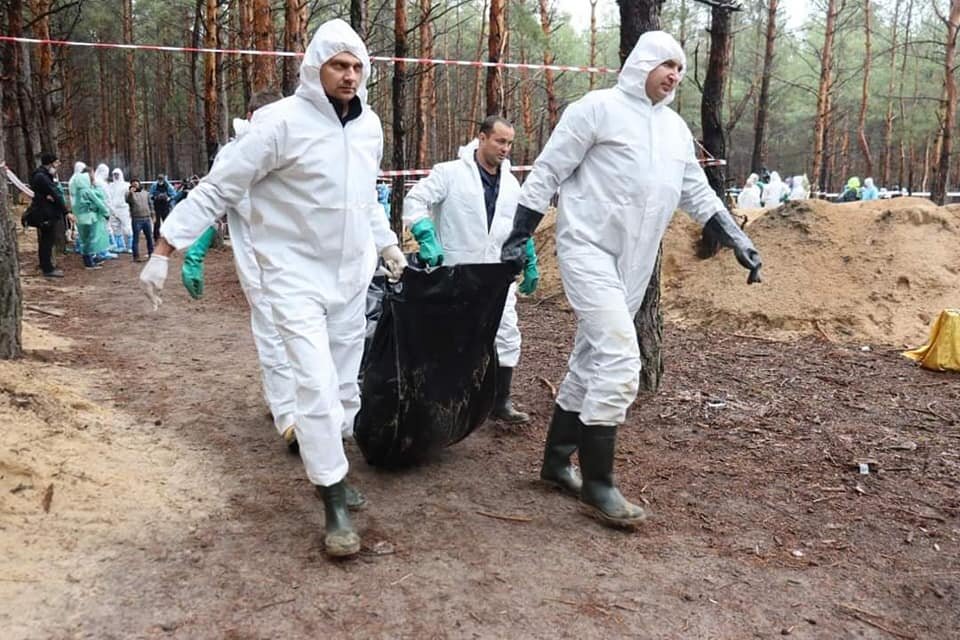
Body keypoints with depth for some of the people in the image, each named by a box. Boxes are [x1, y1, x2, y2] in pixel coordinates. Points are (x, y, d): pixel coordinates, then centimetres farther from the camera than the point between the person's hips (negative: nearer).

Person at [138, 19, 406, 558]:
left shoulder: (369, 125, 4)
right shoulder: (281, 121, -15)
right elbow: (217, 189, -13)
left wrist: (389, 247, 23)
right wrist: (164, 250, -15)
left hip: (352, 275, 6)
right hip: (297, 275, -6)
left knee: (346, 387, 12)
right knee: (318, 386, -11)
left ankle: (330, 468, 31)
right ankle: (336, 502, 1)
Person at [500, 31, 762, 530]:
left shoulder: (676, 128, 15)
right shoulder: (599, 107, -5)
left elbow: (698, 194, 20)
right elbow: (546, 172, -5)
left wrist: (738, 240, 10)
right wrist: (519, 236, -9)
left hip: (633, 263, 8)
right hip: (588, 249, -8)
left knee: (592, 361, 13)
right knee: (619, 358, -16)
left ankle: (557, 459, 27)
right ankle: (597, 484, -6)